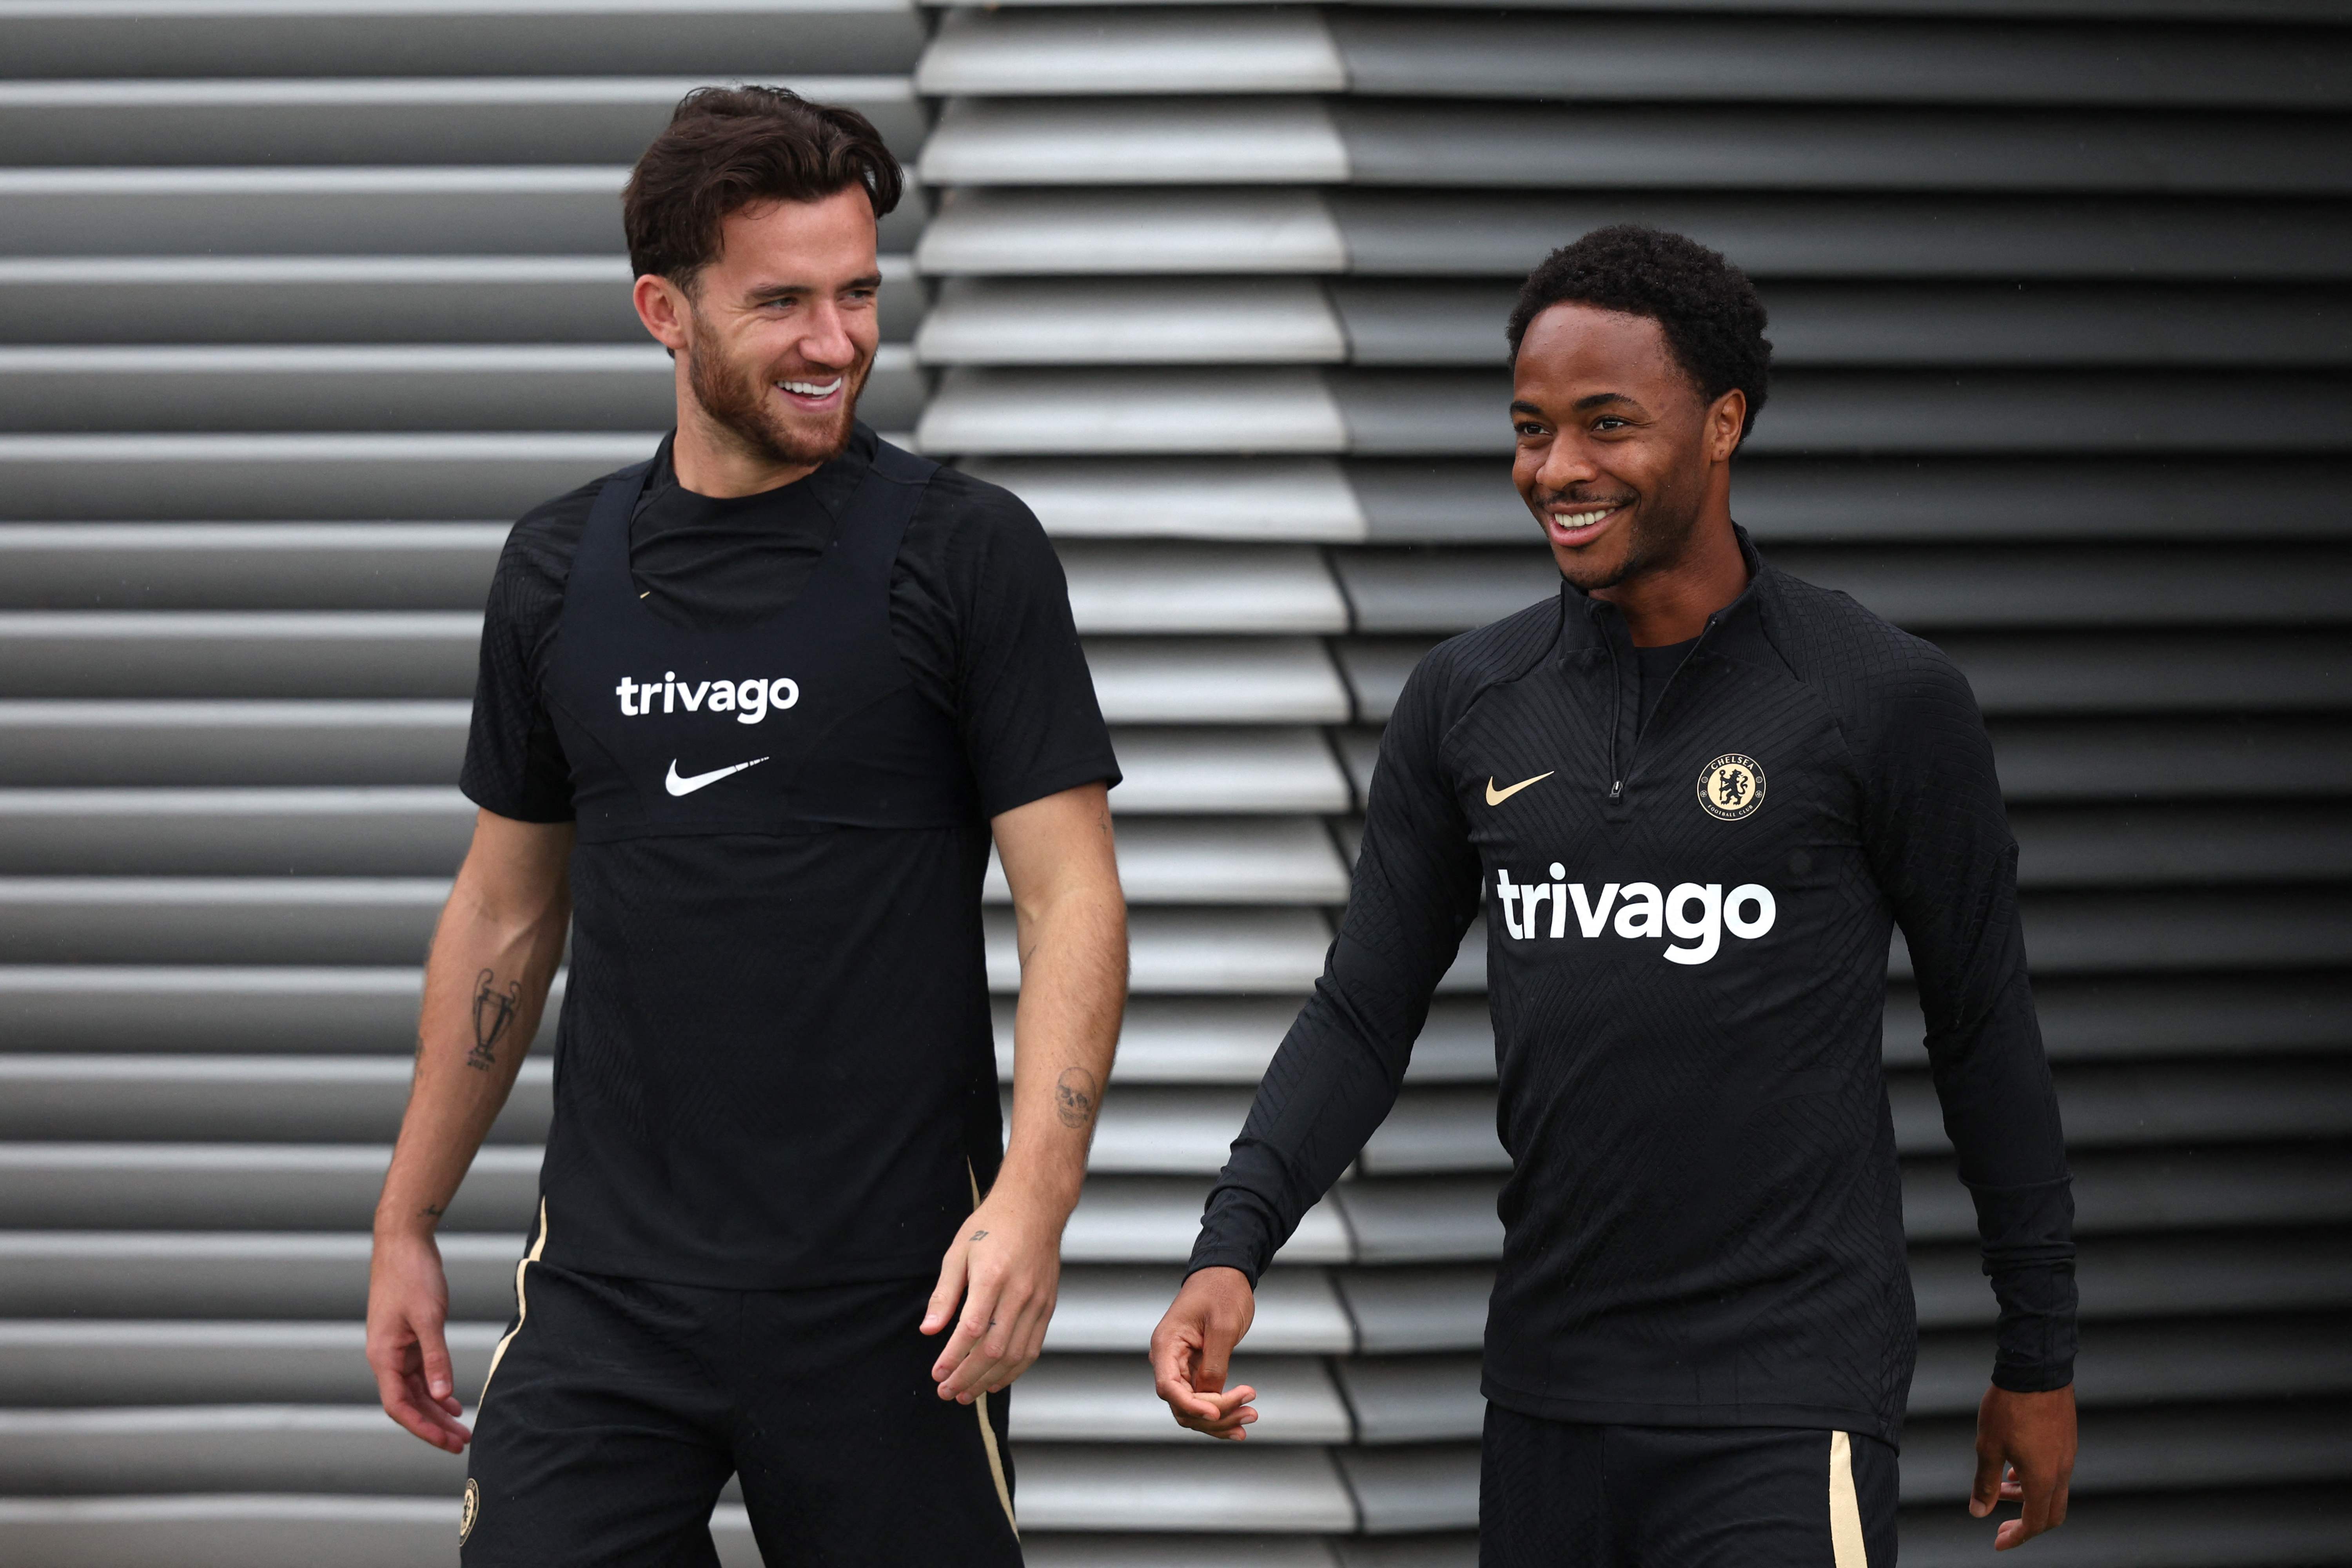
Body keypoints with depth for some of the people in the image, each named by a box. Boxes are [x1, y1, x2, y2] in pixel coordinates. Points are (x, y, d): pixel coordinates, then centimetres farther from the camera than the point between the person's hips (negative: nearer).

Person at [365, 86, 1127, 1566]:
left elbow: (1072, 898, -8)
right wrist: (408, 1223, 16)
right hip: (607, 1283, 3)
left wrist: (1034, 1198, -22)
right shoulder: (561, 570, 8)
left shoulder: (962, 549, -4)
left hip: (888, 1303, -3)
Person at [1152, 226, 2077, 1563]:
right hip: (1550, 1392, 4)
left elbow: (1985, 1035, 2)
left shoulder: (1886, 700, -5)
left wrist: (2040, 1361, 6)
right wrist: (1233, 1249, -7)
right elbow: (1365, 1014, 9)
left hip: (1786, 1402, -4)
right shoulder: (1470, 703, 6)